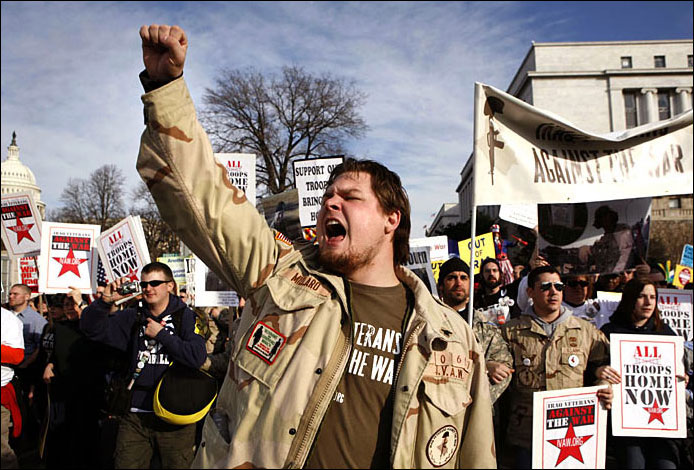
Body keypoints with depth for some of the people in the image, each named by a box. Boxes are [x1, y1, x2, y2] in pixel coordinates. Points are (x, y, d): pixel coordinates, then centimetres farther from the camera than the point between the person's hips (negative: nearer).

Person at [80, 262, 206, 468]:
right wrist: (105, 300, -12)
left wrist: (160, 334, -12)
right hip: (136, 414, 3)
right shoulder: (133, 317, 9)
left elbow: (197, 357, -17)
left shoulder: (186, 317, -3)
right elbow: (90, 328, 4)